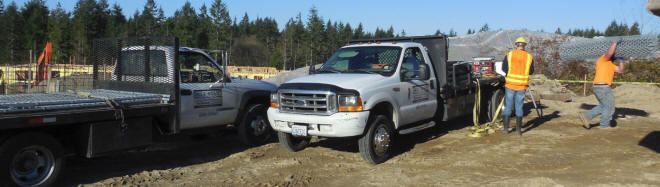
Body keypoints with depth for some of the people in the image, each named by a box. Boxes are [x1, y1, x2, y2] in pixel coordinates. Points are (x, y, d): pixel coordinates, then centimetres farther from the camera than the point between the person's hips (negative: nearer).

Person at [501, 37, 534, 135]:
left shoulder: (509, 55, -3)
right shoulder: (529, 57, 0)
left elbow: (504, 69, 0)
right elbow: (531, 71, 6)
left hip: (510, 84, -1)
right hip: (522, 86, 1)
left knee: (508, 106, 8)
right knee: (519, 107, 9)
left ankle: (506, 128, 9)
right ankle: (518, 129, 12)